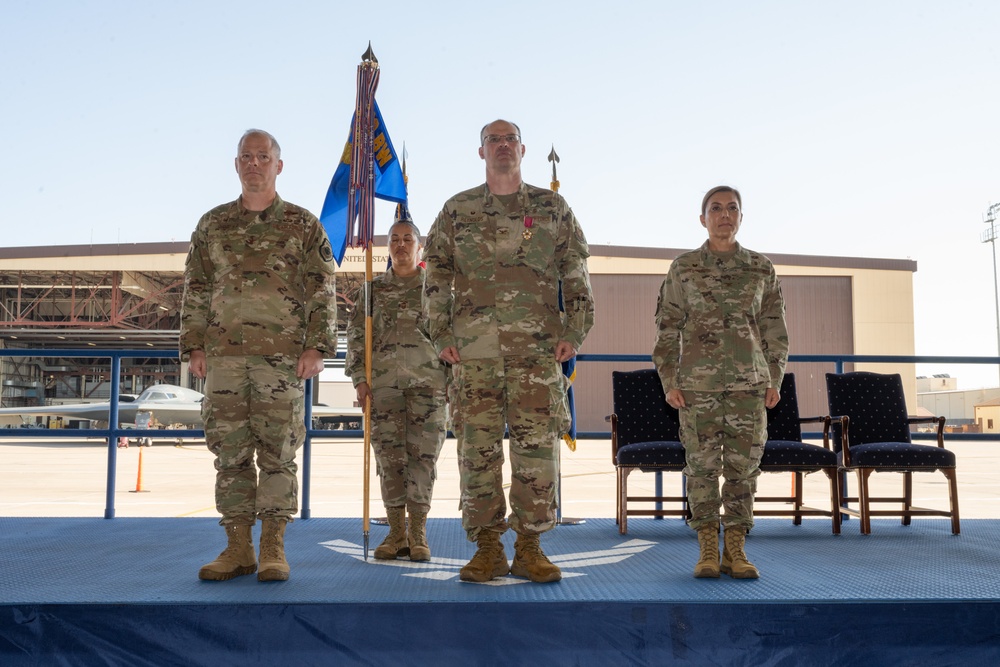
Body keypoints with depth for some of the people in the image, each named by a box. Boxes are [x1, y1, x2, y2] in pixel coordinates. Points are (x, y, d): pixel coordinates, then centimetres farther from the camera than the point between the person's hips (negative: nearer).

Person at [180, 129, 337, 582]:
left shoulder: (303, 225, 6)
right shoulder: (213, 225, 14)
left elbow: (322, 292, 2)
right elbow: (196, 290, 14)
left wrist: (317, 346, -8)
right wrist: (194, 346, 4)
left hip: (283, 355, -3)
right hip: (224, 353, 3)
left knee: (277, 451, -1)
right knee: (230, 451, 3)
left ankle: (273, 548, 6)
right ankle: (238, 548, 10)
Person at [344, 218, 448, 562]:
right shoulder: (373, 289, 14)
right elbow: (356, 335, 11)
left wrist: (453, 377, 1)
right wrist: (359, 377, 0)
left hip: (428, 380, -1)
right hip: (383, 381, 1)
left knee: (423, 456, -4)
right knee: (389, 457, 1)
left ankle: (418, 533, 5)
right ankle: (396, 533, 10)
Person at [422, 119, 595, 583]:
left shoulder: (553, 208, 13)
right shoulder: (456, 210, 12)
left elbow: (576, 275, 10)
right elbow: (435, 277, 10)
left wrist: (574, 332, -1)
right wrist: (440, 336, 1)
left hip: (538, 349, 0)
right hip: (474, 351, 0)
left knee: (537, 448, -2)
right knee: (477, 449, 0)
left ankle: (529, 548, 8)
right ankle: (487, 549, 10)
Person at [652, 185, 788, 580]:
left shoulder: (761, 269, 8)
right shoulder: (683, 268, 4)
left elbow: (774, 329, 10)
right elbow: (667, 328, 4)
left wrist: (774, 380, 4)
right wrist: (669, 382, -3)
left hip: (748, 382, 1)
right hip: (698, 382, -1)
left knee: (743, 465, 1)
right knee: (702, 464, 0)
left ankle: (735, 551, 10)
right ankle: (707, 551, 10)